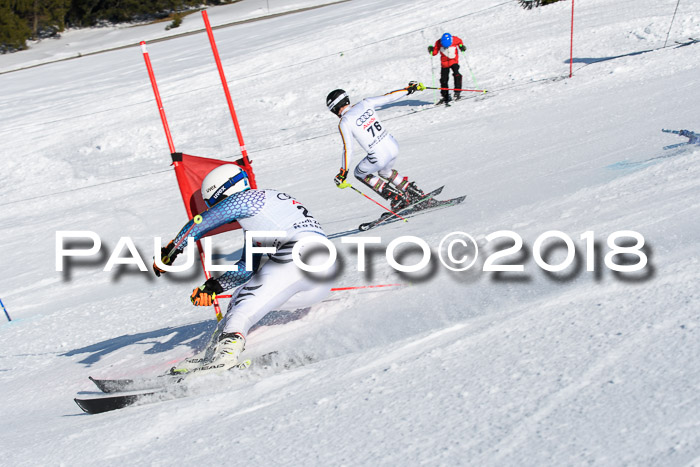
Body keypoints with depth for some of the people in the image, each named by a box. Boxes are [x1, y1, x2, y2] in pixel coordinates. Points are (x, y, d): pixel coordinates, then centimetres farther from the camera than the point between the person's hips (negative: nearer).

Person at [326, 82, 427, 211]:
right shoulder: (365, 103, 2)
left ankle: (395, 197, 12)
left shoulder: (344, 123, -11)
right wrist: (410, 89, 21)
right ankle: (418, 195, 28)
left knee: (360, 173, 25)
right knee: (384, 171, 36)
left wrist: (342, 173, -3)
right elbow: (389, 97, 8)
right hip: (394, 148, 6)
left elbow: (348, 149, -12)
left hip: (378, 158, -6)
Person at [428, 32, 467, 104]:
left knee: (456, 74, -25)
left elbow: (460, 42, 6)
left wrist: (461, 46, -12)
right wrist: (431, 50, -25)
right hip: (444, 63, 2)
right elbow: (435, 52, -5)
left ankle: (457, 92, -16)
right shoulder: (438, 43, -15)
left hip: (454, 61, -2)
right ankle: (445, 97, 16)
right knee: (444, 79, 3)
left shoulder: (455, 40, -17)